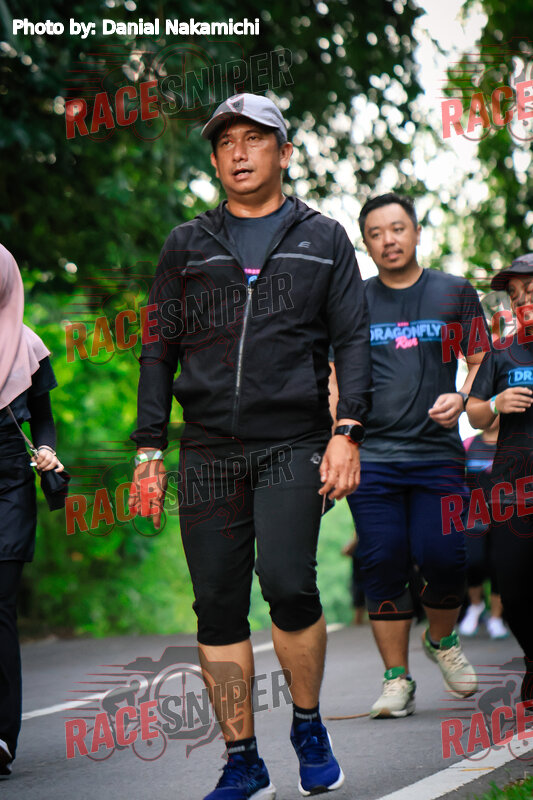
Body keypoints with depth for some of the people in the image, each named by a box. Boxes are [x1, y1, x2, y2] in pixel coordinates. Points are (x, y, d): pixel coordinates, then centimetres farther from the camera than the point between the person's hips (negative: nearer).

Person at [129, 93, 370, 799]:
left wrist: (348, 433, -6)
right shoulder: (187, 246, 14)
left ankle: (309, 726, 4)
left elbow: (352, 340, 6)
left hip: (294, 446, -2)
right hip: (207, 452, 3)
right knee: (218, 607, 1)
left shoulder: (323, 238, 11)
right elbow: (159, 350, 14)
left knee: (288, 582, -19)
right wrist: (149, 451, 6)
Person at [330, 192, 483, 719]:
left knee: (443, 557, -11)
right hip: (371, 456, 1)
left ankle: (442, 640, 20)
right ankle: (397, 679, 4)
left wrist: (462, 399, -8)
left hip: (437, 455, 0)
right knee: (383, 563, -6)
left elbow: (481, 362, 13)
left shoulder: (455, 294, 10)